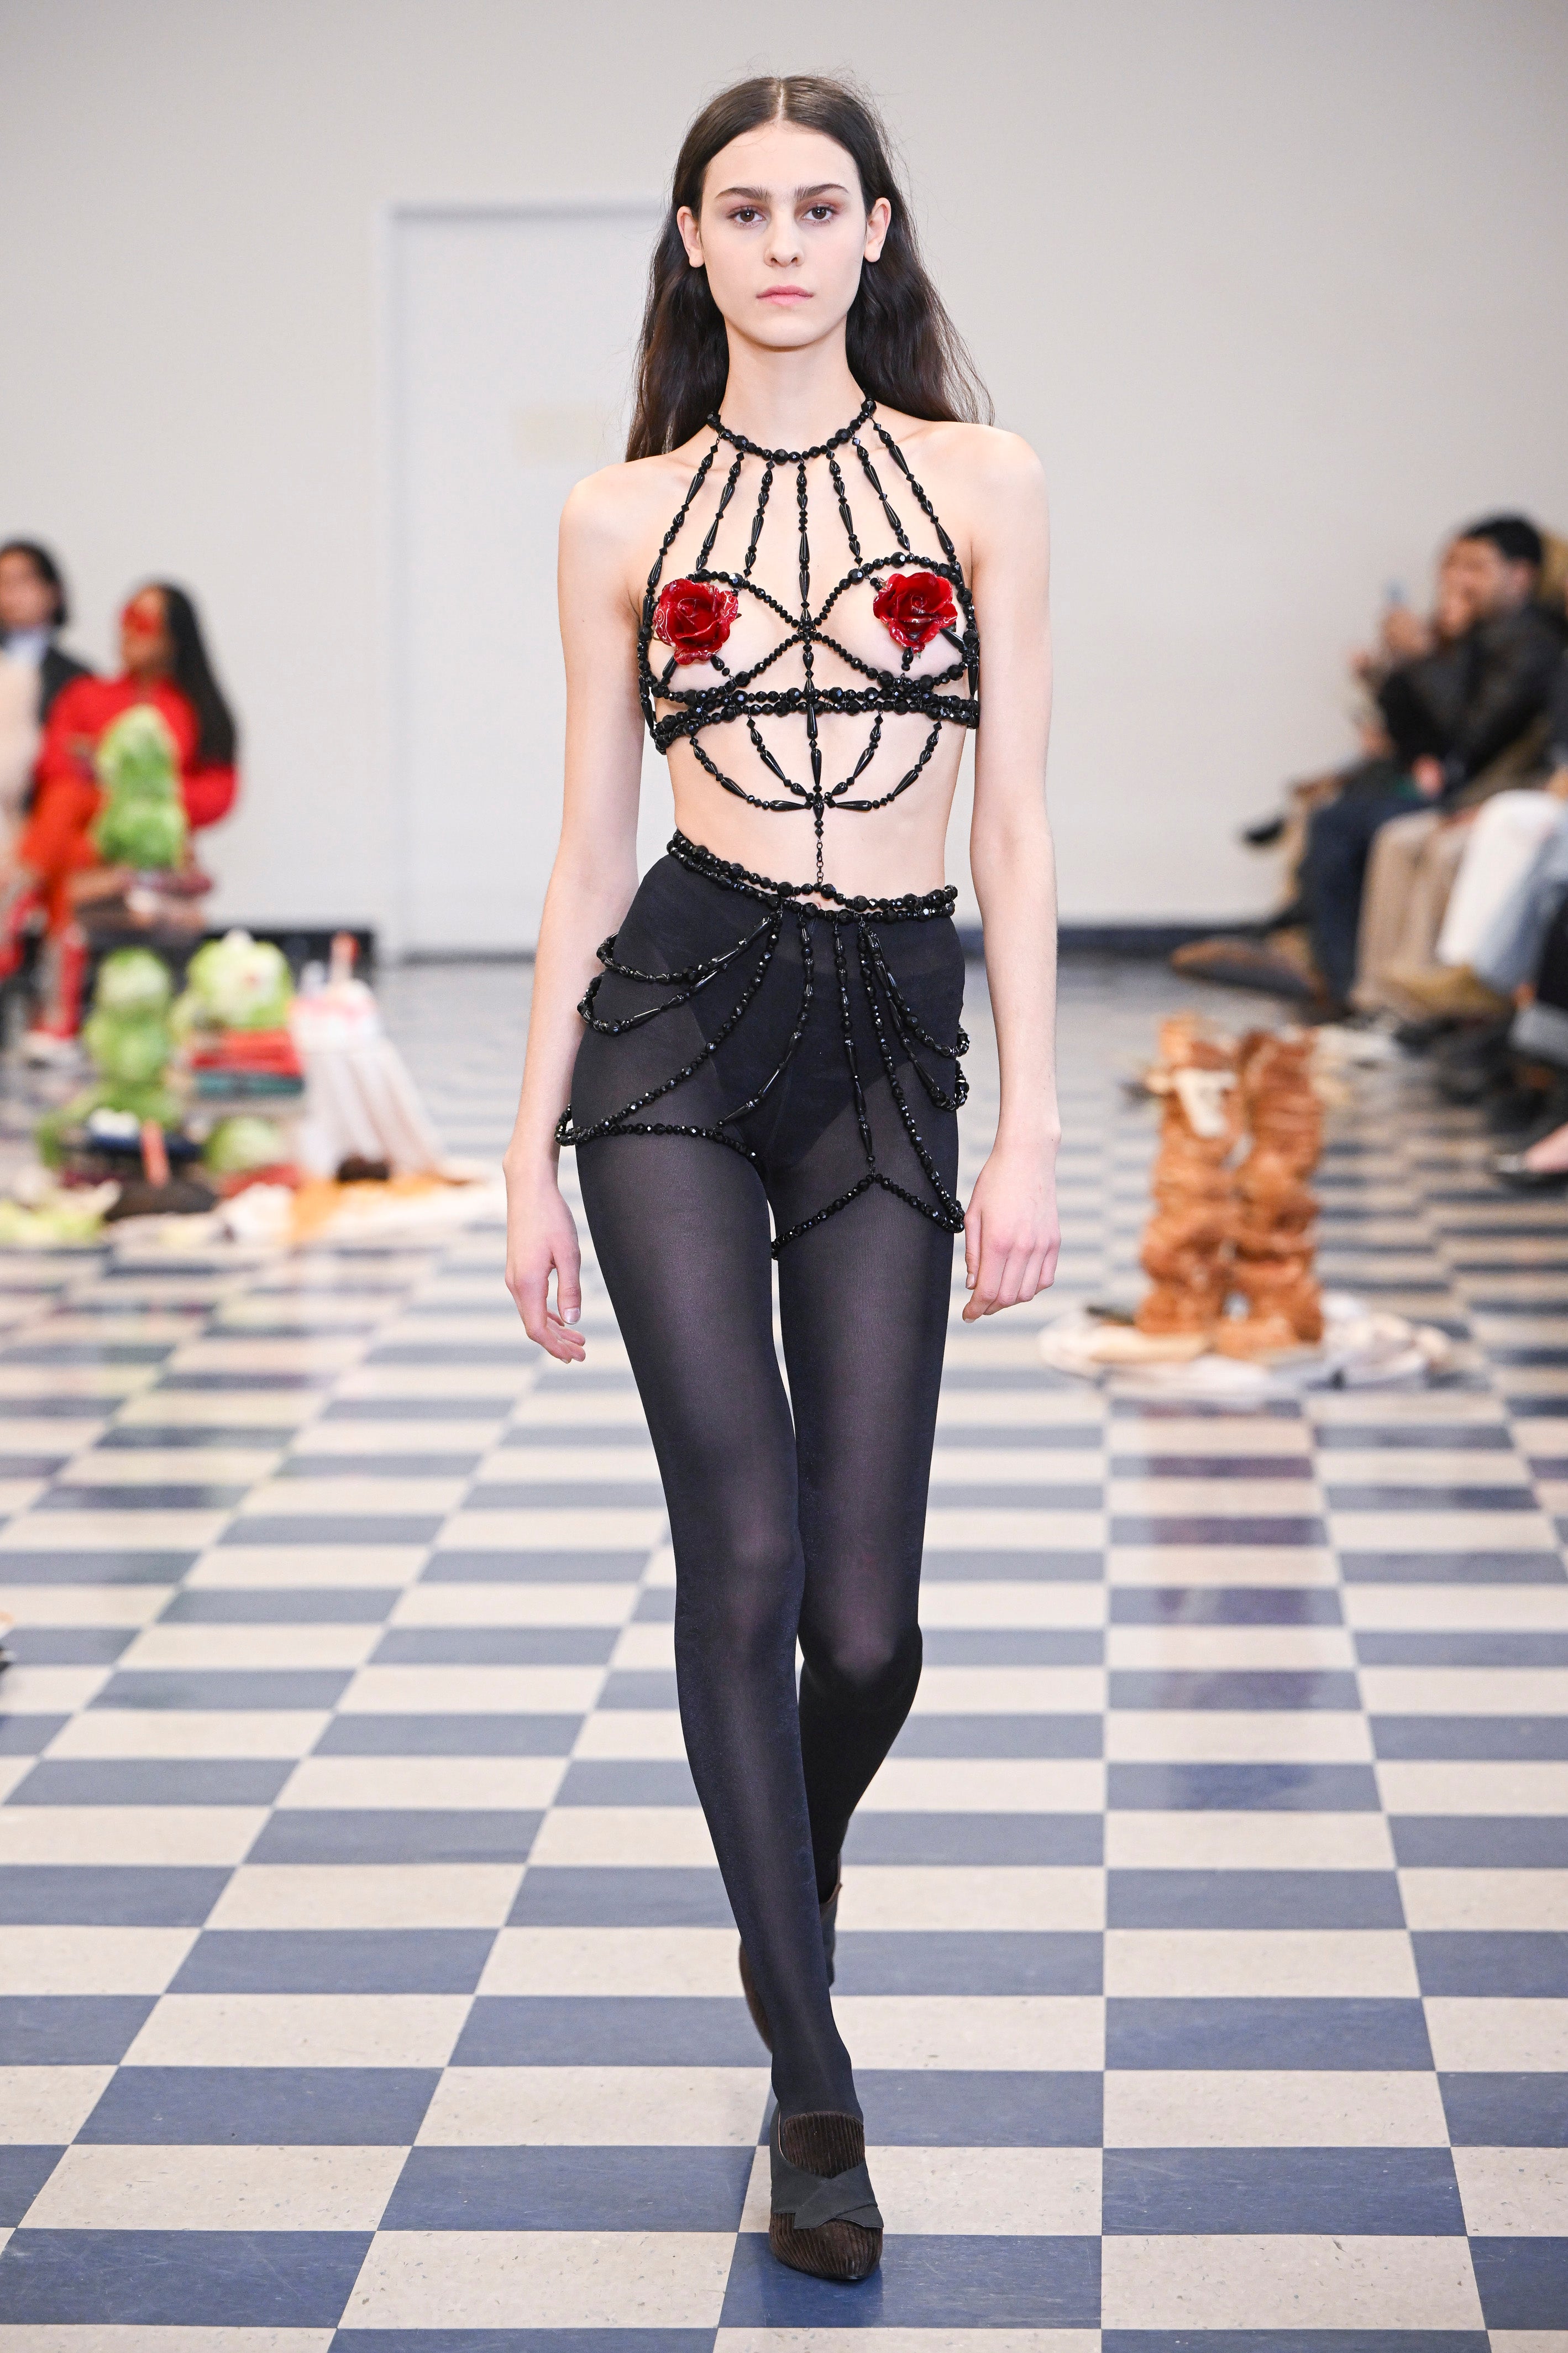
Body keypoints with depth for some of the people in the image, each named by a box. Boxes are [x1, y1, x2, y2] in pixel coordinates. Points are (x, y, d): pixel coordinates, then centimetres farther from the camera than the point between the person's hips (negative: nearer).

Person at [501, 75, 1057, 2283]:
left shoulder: (981, 482, 7)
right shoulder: (624, 517, 7)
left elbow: (1016, 824, 3)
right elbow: (588, 849, 8)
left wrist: (1030, 1127, -3)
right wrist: (533, 1154, 5)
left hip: (890, 1042, 1)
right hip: (680, 1018, 0)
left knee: (866, 1617, -2)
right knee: (746, 1550, -10)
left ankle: (791, 1895, 33)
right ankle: (815, 2084, 2)